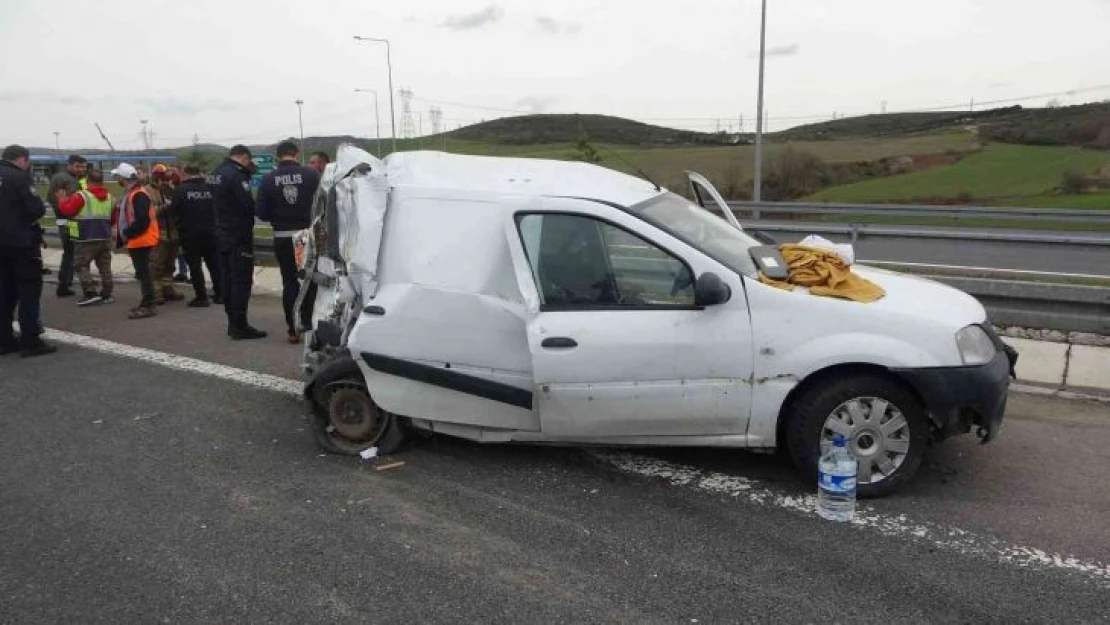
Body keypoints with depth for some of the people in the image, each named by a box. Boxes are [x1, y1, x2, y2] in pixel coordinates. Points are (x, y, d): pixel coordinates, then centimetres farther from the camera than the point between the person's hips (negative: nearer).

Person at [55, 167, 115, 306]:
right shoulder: (109, 197, 9)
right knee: (105, 266, 11)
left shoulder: (81, 196, -12)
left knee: (81, 265, 1)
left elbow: (66, 210, -15)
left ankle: (91, 293, -8)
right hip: (105, 237, 6)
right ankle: (106, 294, 14)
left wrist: (62, 198, 1)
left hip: (86, 238, -6)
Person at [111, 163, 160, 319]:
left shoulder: (138, 195, -18)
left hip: (140, 240, -10)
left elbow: (142, 220, -25)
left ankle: (148, 306, -5)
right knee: (142, 272, 15)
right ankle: (146, 303, 24)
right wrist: (125, 234, 12)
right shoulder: (130, 193, 15)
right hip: (136, 240, 10)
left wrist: (127, 233, -16)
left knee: (143, 272, -8)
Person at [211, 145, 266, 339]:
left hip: (222, 234, 9)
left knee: (227, 278, 12)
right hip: (239, 235, -9)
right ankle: (239, 326, -4)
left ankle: (232, 323, 19)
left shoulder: (216, 173, 12)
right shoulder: (236, 174, -17)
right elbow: (248, 204, -23)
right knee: (241, 280, -6)